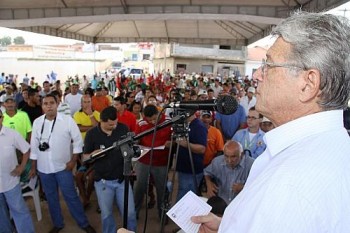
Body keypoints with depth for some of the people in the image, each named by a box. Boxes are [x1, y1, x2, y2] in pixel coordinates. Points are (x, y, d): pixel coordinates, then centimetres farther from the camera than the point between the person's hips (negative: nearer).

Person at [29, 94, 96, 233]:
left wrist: (73, 161, -9)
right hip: (44, 168, 4)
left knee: (71, 196, 3)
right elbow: (34, 146, 7)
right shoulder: (37, 122, 0)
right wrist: (33, 167, 10)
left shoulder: (67, 120, -10)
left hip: (63, 167, -3)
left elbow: (78, 141, -6)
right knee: (51, 197, 16)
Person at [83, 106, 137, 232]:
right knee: (106, 214, 16)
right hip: (103, 181, -1)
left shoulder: (123, 128, -7)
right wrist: (93, 155, -24)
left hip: (122, 178, 1)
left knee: (130, 213, 9)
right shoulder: (92, 134, -11)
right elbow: (85, 157, -2)